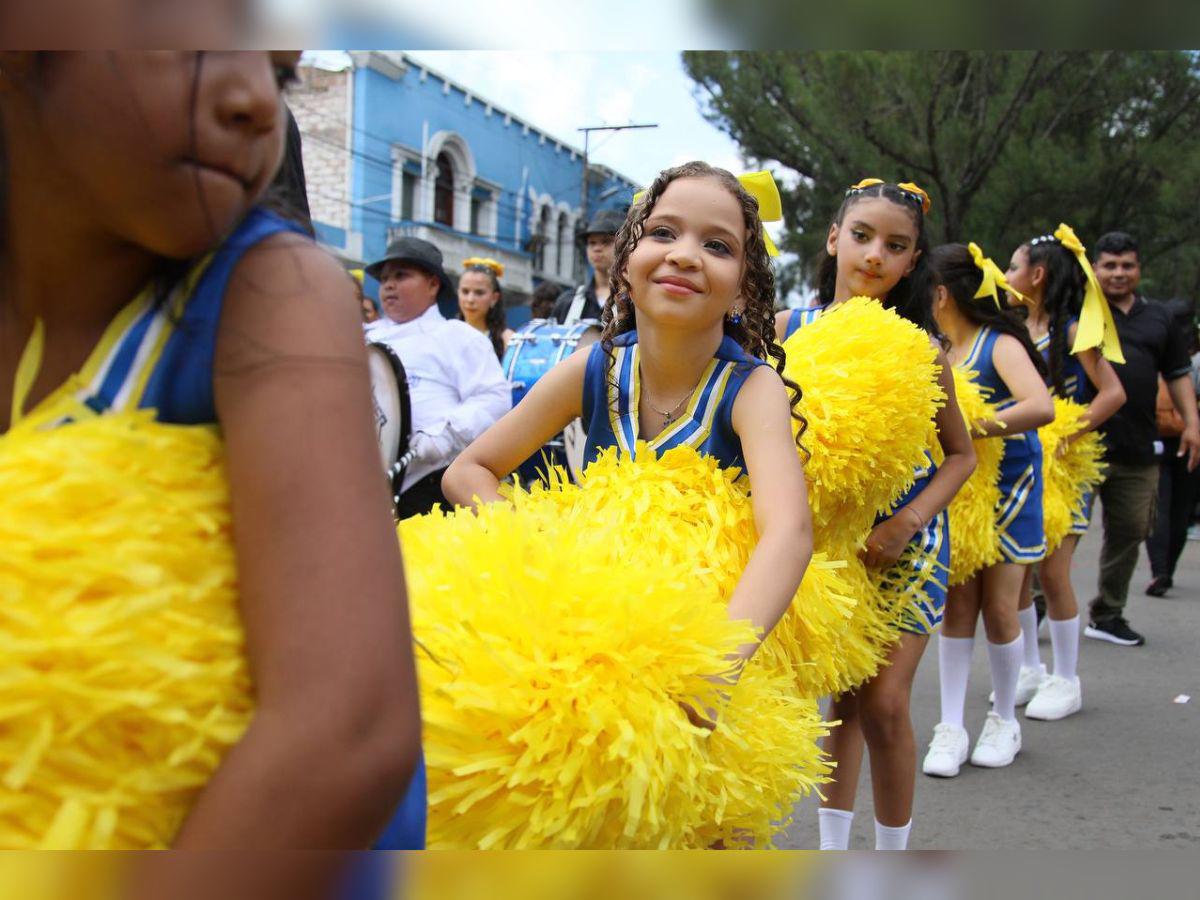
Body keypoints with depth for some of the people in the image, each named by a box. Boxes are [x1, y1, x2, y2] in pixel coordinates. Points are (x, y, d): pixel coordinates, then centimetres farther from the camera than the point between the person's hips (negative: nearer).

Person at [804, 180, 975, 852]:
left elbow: (961, 454, 0)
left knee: (884, 703, -6)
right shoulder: (786, 330, -5)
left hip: (902, 541, -2)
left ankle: (893, 858, 15)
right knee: (841, 694, 11)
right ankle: (834, 850, 27)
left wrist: (906, 524, -15)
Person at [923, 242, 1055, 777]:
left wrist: (968, 430, -33)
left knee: (998, 608, 3)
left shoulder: (1000, 345, -14)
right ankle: (951, 727, 8)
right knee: (958, 605, 2)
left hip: (1007, 491, -4)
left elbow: (1041, 407, -29)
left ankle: (1003, 720, 23)